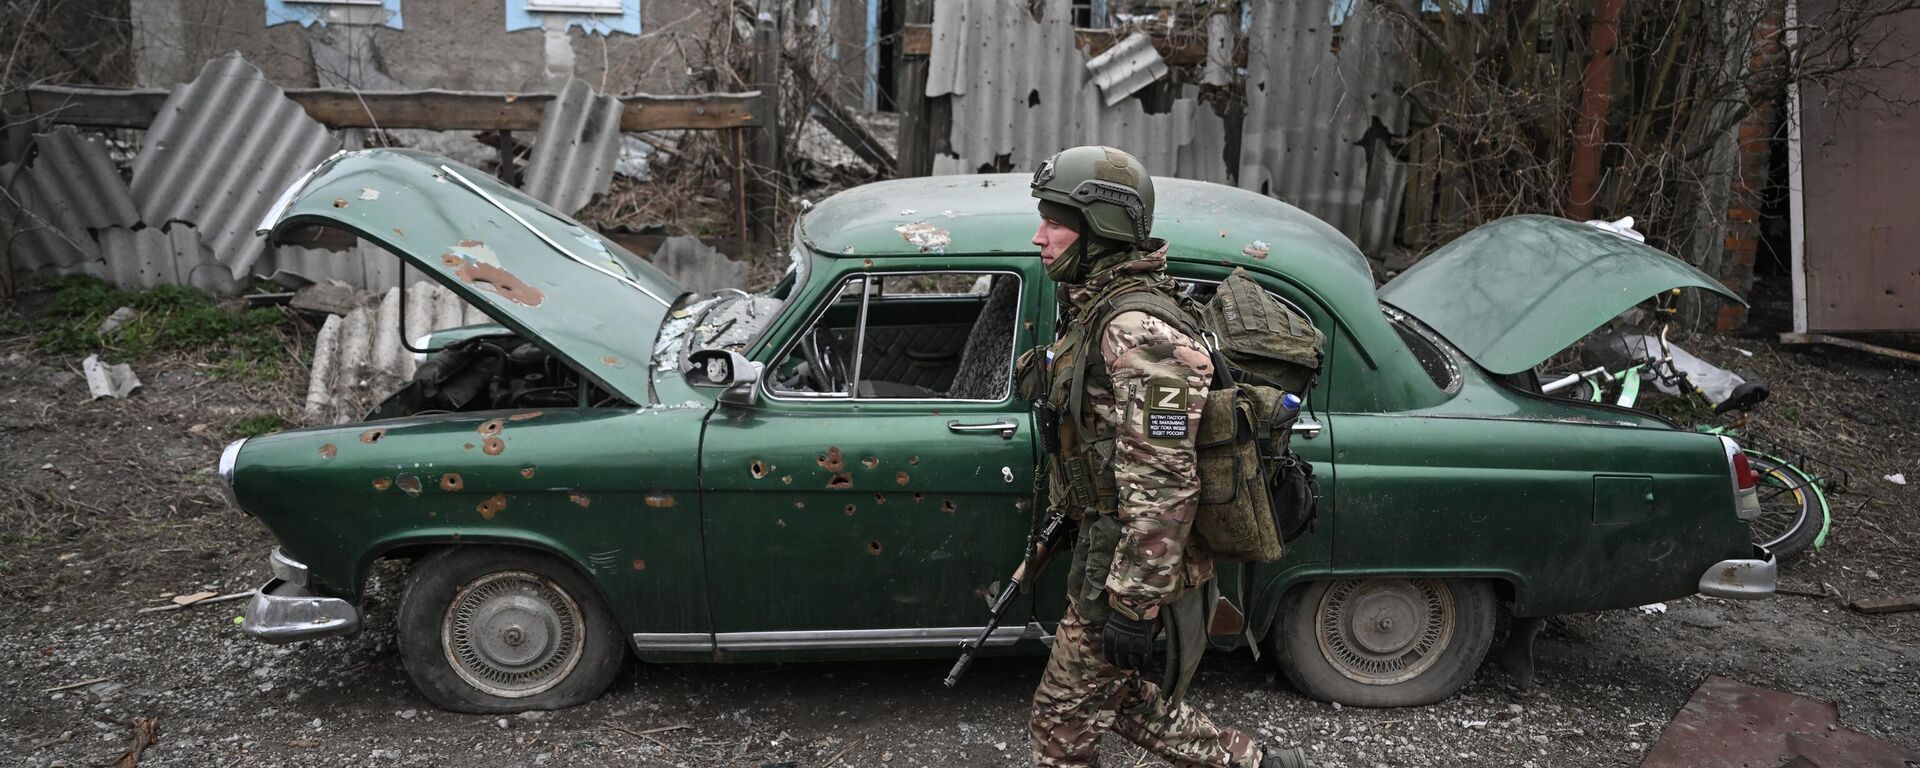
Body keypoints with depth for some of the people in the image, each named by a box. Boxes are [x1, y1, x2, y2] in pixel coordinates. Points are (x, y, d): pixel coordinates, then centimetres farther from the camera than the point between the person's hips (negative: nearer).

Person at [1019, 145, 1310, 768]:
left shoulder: (1137, 334, -26)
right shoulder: (1099, 306, 7)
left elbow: (1165, 486, -28)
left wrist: (1133, 605, -25)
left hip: (1131, 564, -10)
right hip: (1107, 540, 10)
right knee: (1120, 699, 23)